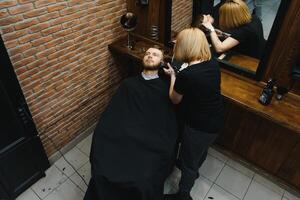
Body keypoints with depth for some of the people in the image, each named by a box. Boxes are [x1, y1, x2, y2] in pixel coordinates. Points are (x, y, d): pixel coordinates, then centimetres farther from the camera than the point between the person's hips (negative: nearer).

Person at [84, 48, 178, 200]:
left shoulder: (166, 88, 11)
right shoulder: (128, 84, 19)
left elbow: (170, 125, 3)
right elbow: (109, 116, 10)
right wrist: (99, 143, -1)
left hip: (152, 145, -2)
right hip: (121, 138, 3)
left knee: (144, 181, -26)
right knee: (102, 172, -21)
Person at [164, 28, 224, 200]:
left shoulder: (185, 75, -29)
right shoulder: (214, 64, -7)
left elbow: (175, 100, -9)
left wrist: (173, 75, 2)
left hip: (198, 126, -7)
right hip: (216, 122, 7)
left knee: (188, 161, 17)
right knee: (201, 151, 33)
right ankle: (194, 171, 63)